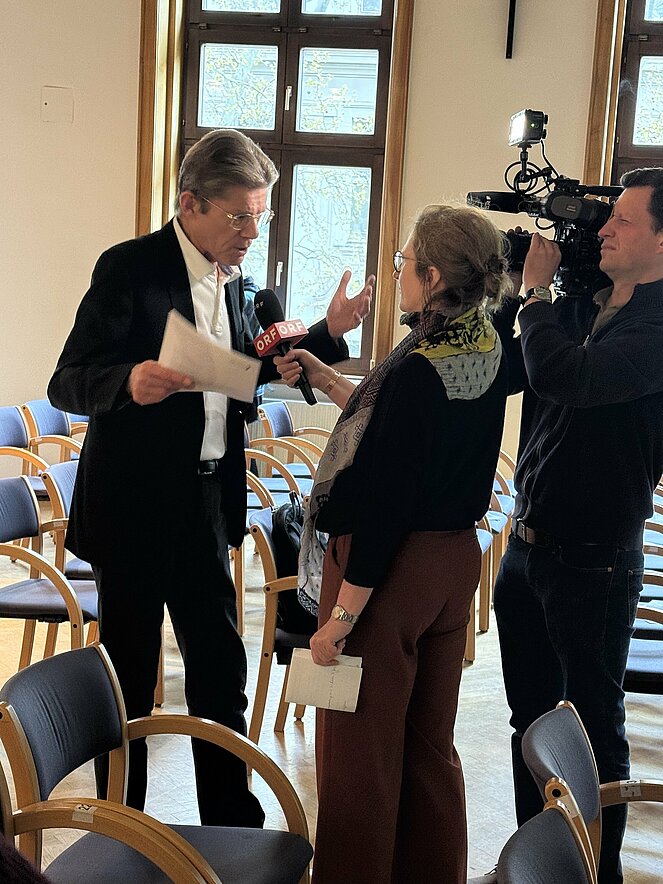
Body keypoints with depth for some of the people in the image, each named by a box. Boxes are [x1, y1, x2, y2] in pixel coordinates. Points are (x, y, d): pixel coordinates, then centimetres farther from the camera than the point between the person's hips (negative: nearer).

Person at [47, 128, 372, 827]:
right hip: (134, 506, -6)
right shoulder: (130, 268, -13)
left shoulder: (228, 276, 9)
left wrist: (327, 332, 10)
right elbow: (66, 382, -14)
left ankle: (232, 824, 26)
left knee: (220, 670, 12)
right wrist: (130, 381, -35)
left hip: (206, 502, 7)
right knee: (130, 679, 6)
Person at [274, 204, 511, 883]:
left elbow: (386, 503, -23)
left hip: (391, 569, -9)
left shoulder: (416, 370, -23)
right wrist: (324, 379, 14)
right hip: (455, 560, 9)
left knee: (360, 750, 7)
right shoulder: (489, 354, 2)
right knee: (429, 743, 21)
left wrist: (342, 615, -18)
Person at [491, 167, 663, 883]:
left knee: (593, 729, 7)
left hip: (593, 560, -8)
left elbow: (562, 377, -31)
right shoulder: (580, 309, 7)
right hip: (527, 545, 8)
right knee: (531, 716, 19)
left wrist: (537, 290, -15)